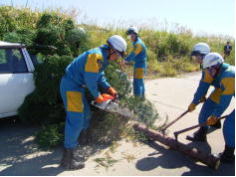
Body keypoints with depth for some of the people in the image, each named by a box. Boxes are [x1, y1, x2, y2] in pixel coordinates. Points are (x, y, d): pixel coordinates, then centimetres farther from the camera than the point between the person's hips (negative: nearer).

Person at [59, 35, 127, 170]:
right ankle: (68, 159, 2)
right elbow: (90, 79, -23)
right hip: (71, 86, -11)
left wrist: (109, 88, 6)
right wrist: (97, 96, -11)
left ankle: (72, 147, 27)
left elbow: (99, 76, 16)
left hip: (76, 86, 11)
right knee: (76, 120, -8)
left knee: (85, 116, 15)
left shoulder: (103, 57, 11)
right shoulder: (97, 55, -22)